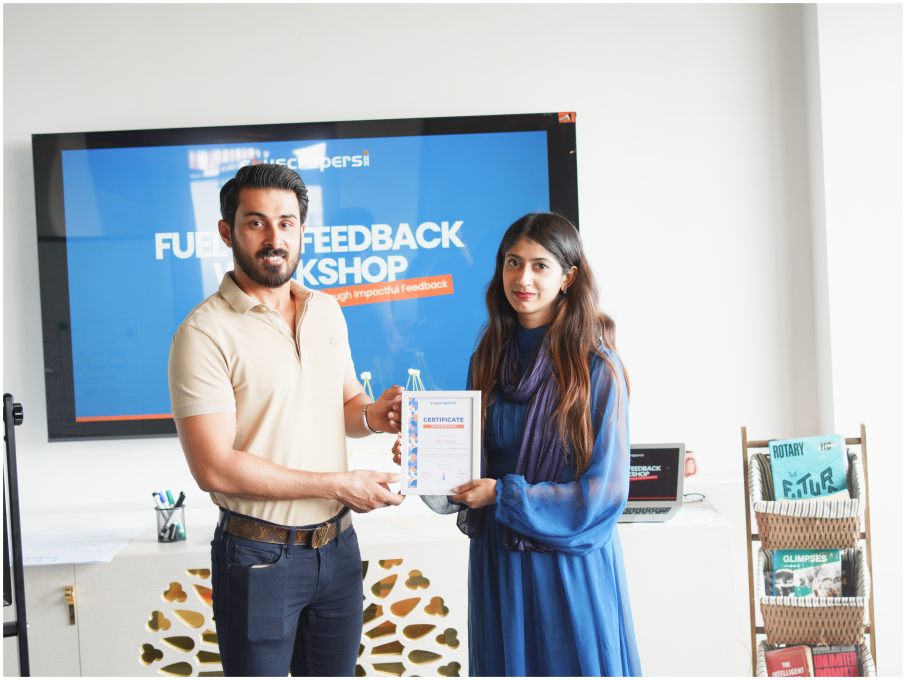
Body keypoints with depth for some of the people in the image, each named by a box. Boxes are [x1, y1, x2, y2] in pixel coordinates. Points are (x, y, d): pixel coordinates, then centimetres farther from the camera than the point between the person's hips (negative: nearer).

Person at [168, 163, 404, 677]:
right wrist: (340, 485, -17)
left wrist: (371, 414, -7)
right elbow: (214, 468, -20)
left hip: (338, 545, 6)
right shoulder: (205, 333, -14)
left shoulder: (327, 311, 7)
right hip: (259, 557, -6)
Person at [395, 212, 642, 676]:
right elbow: (473, 465, 11)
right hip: (496, 560, 5)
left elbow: (604, 492, -12)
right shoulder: (487, 360, 4)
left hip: (571, 566, -4)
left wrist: (502, 495, -16)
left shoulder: (597, 369, -11)